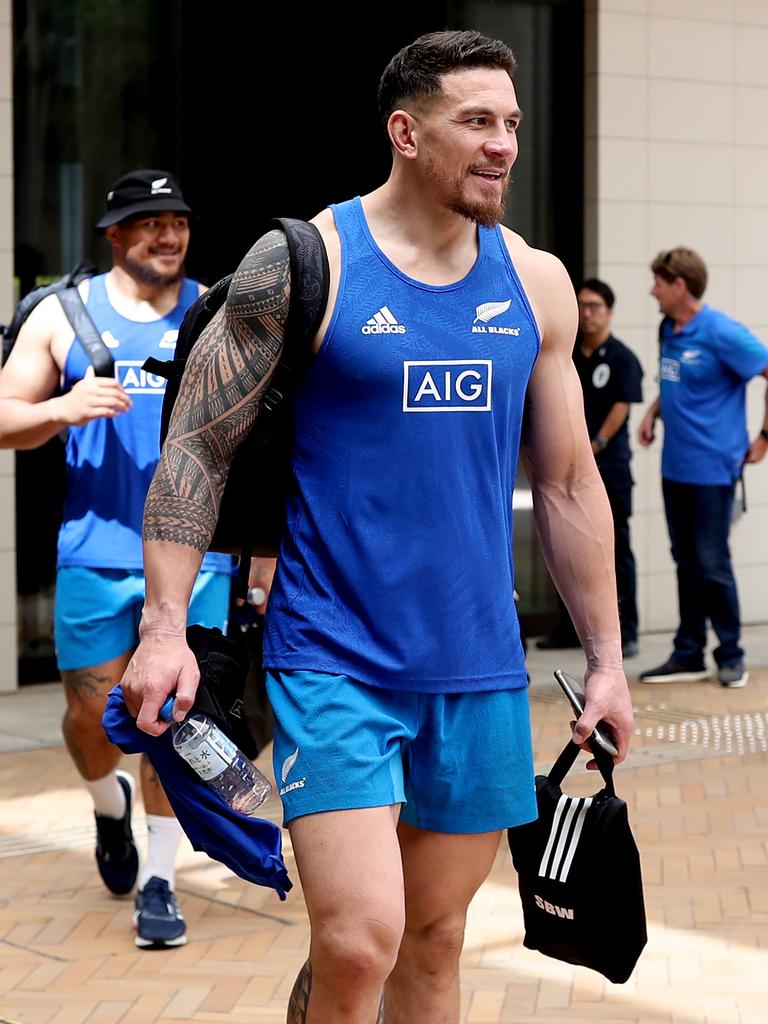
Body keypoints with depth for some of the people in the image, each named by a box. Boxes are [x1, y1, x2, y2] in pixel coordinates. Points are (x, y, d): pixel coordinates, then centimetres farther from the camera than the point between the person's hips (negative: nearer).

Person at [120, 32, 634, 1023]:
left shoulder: (536, 282, 7)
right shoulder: (303, 262, -7)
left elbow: (568, 483, 14)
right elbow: (196, 447, -5)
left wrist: (605, 656, 12)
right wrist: (164, 625, -14)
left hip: (481, 671, 5)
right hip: (334, 664, -5)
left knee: (433, 942, 12)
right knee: (357, 943, -15)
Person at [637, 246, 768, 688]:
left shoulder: (721, 333, -15)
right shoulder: (668, 330, 9)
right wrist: (654, 412, 7)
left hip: (712, 466, -7)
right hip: (675, 466, 8)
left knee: (712, 564, -2)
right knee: (687, 564, 12)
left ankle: (731, 656, 11)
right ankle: (688, 655, 19)